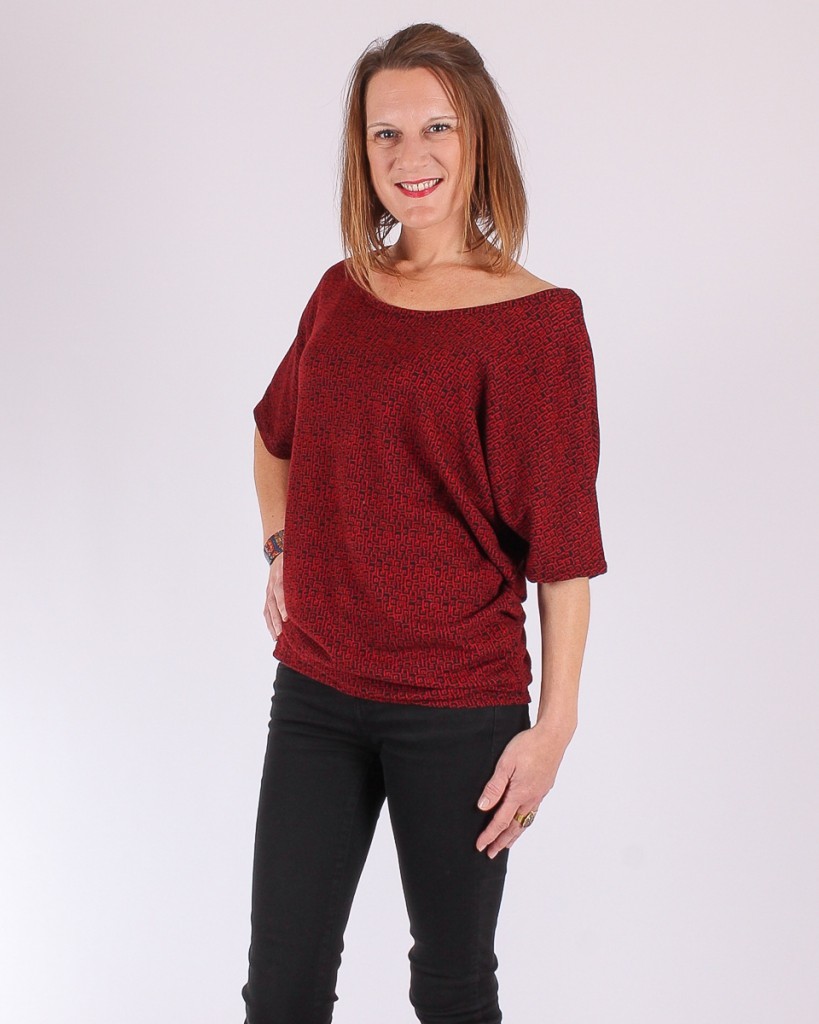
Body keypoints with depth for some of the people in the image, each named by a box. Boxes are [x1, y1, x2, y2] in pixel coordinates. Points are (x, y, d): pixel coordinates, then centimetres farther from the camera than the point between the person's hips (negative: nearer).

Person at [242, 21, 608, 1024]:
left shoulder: (535, 318, -9)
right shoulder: (342, 292, 6)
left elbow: (562, 543, -10)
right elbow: (275, 434, 26)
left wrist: (554, 723, -12)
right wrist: (282, 552, 11)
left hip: (458, 706, -4)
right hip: (316, 687, 5)